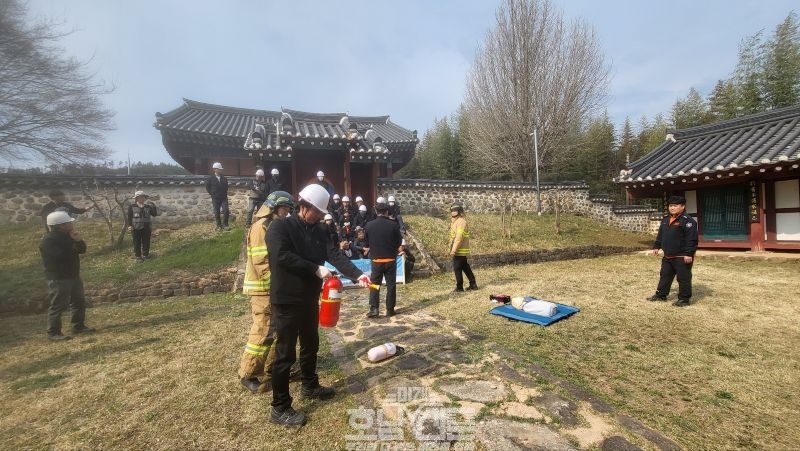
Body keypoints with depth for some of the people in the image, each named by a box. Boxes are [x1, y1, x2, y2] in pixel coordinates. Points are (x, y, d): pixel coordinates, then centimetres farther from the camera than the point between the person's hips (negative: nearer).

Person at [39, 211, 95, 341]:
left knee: (79, 301, 15)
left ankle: (78, 326, 27)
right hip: (58, 278, -9)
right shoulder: (48, 240, -18)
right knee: (58, 306, -3)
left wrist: (78, 240, -14)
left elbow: (82, 249, 7)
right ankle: (53, 333, 9)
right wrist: (73, 243, -12)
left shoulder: (66, 235, 8)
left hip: (73, 275, 9)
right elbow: (63, 256, -27)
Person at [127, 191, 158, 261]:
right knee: (137, 243, 4)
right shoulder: (131, 207, 1)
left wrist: (153, 206, -10)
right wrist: (129, 226, -9)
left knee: (146, 242, 7)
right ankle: (138, 256, 15)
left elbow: (155, 214, -2)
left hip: (146, 228, 3)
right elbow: (129, 217, 0)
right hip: (136, 228, -2)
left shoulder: (148, 207, 7)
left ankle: (145, 255, 21)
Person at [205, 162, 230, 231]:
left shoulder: (224, 178, 3)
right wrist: (212, 194, 2)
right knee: (217, 212, 5)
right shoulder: (210, 178, -6)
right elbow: (207, 187, 2)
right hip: (215, 198, -2)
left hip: (224, 197, 2)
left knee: (226, 211, -8)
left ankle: (224, 224, 7)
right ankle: (219, 225, 17)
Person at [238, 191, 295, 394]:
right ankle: (248, 375, 13)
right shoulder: (261, 226, -15)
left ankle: (271, 368, 29)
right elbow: (261, 262, -22)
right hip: (264, 289, -9)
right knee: (262, 333, -2)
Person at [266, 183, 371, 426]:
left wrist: (357, 274, -19)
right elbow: (283, 256, -28)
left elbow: (334, 254, -5)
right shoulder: (279, 228, -13)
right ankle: (280, 408, 18)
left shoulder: (318, 230, 6)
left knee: (311, 345, 22)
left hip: (310, 299, 8)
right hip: (287, 301, -7)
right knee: (285, 353, 3)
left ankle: (309, 386, 43)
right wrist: (316, 269, -24)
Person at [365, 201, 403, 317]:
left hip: (376, 259, 1)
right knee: (391, 285, 9)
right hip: (390, 259, -1)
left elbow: (366, 242, 5)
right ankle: (390, 310, 14)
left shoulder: (369, 225, -6)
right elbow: (399, 242, 0)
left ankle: (373, 309, 2)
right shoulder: (393, 225, -10)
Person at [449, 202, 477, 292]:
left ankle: (459, 287, 8)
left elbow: (459, 236, -23)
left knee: (457, 268, -3)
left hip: (460, 250, -10)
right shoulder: (455, 221, 16)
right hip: (462, 251, 10)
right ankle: (473, 284, 27)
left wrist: (453, 250, -25)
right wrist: (450, 245, 13)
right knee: (465, 267, 17)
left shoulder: (461, 221, -16)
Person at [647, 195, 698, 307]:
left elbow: (692, 239, -19)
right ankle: (660, 294, 26)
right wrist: (656, 247, 15)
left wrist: (689, 253, -23)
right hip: (668, 256, 8)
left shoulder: (688, 220, -14)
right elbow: (660, 236, 19)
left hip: (682, 257, -8)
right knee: (665, 275, 16)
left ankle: (684, 299, 13)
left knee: (683, 278, 2)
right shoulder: (665, 220, 11)